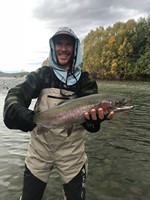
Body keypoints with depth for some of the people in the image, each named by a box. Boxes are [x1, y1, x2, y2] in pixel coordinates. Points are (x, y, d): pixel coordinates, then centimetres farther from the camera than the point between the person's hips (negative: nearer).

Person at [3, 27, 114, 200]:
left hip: (72, 152, 0)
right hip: (39, 149, 1)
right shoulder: (41, 75, 0)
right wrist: (16, 112, -35)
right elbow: (16, 94, -13)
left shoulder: (85, 80, -2)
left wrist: (95, 117, -35)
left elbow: (89, 120, -11)